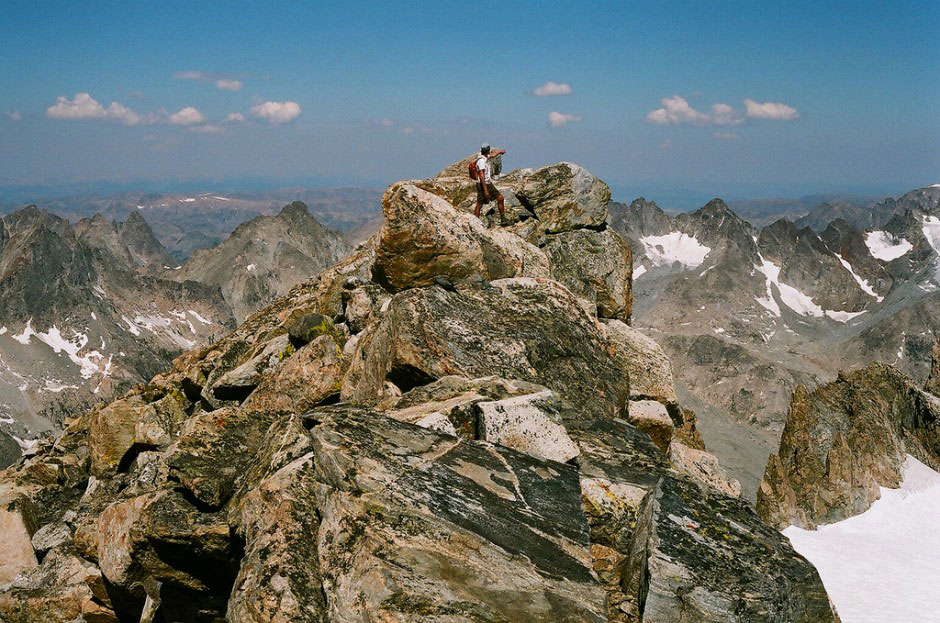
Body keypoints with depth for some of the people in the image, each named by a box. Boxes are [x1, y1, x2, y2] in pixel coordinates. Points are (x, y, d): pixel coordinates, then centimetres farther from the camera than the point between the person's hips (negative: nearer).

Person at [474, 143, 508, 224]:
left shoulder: (485, 157, 9)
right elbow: (481, 175, -25)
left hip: (489, 183, 10)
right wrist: (485, 190, -28)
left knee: (500, 198, 8)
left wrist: (500, 151, 51)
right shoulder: (481, 160, -20)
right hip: (483, 185, -10)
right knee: (479, 205, -5)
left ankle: (503, 220, 14)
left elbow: (492, 155, 35)